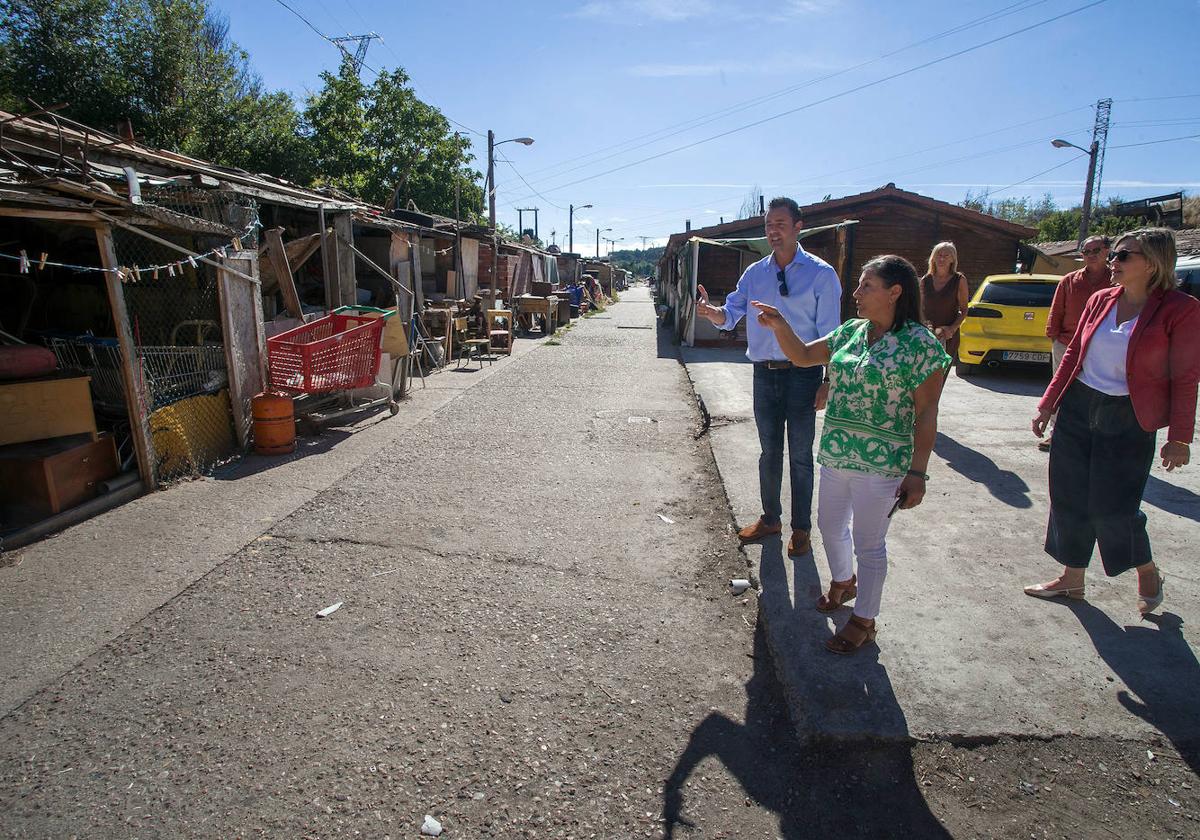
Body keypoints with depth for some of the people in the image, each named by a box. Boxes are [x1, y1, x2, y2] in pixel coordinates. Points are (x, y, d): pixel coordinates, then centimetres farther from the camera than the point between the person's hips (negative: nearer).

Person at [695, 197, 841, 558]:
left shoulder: (820, 274, -6)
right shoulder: (755, 273, 7)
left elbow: (829, 334, -7)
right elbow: (730, 316, 3)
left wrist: (827, 383, -11)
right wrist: (709, 311, -20)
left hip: (802, 374, -4)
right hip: (764, 374, 4)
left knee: (800, 455, 6)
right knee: (769, 452, 15)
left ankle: (801, 528, 22)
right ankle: (770, 518, 32)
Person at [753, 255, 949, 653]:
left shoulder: (920, 343, -14)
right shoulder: (851, 331, 5)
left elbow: (926, 413, -13)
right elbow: (802, 356, 11)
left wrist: (917, 472, -15)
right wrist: (780, 326, -7)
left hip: (881, 464, -7)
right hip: (836, 455, 7)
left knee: (868, 543, 7)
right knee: (830, 524, 22)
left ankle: (863, 621, 27)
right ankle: (843, 582, 50)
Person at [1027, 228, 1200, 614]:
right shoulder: (1100, 300, 5)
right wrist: (1047, 405, 9)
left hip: (1128, 421, -5)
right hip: (1077, 409, 5)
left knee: (1112, 508, 0)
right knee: (1069, 499, 8)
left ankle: (1148, 574, 30)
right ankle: (1072, 579, 24)